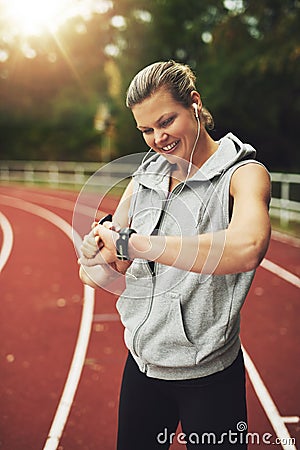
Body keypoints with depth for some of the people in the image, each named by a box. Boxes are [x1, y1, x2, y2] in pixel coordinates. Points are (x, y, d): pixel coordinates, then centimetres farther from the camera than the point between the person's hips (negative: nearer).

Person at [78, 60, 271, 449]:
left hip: (209, 377, -4)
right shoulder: (144, 179, 3)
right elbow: (97, 276, 6)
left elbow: (247, 248, -36)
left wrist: (133, 242, -33)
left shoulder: (243, 172, -12)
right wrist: (97, 258, -18)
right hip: (142, 366, 5)